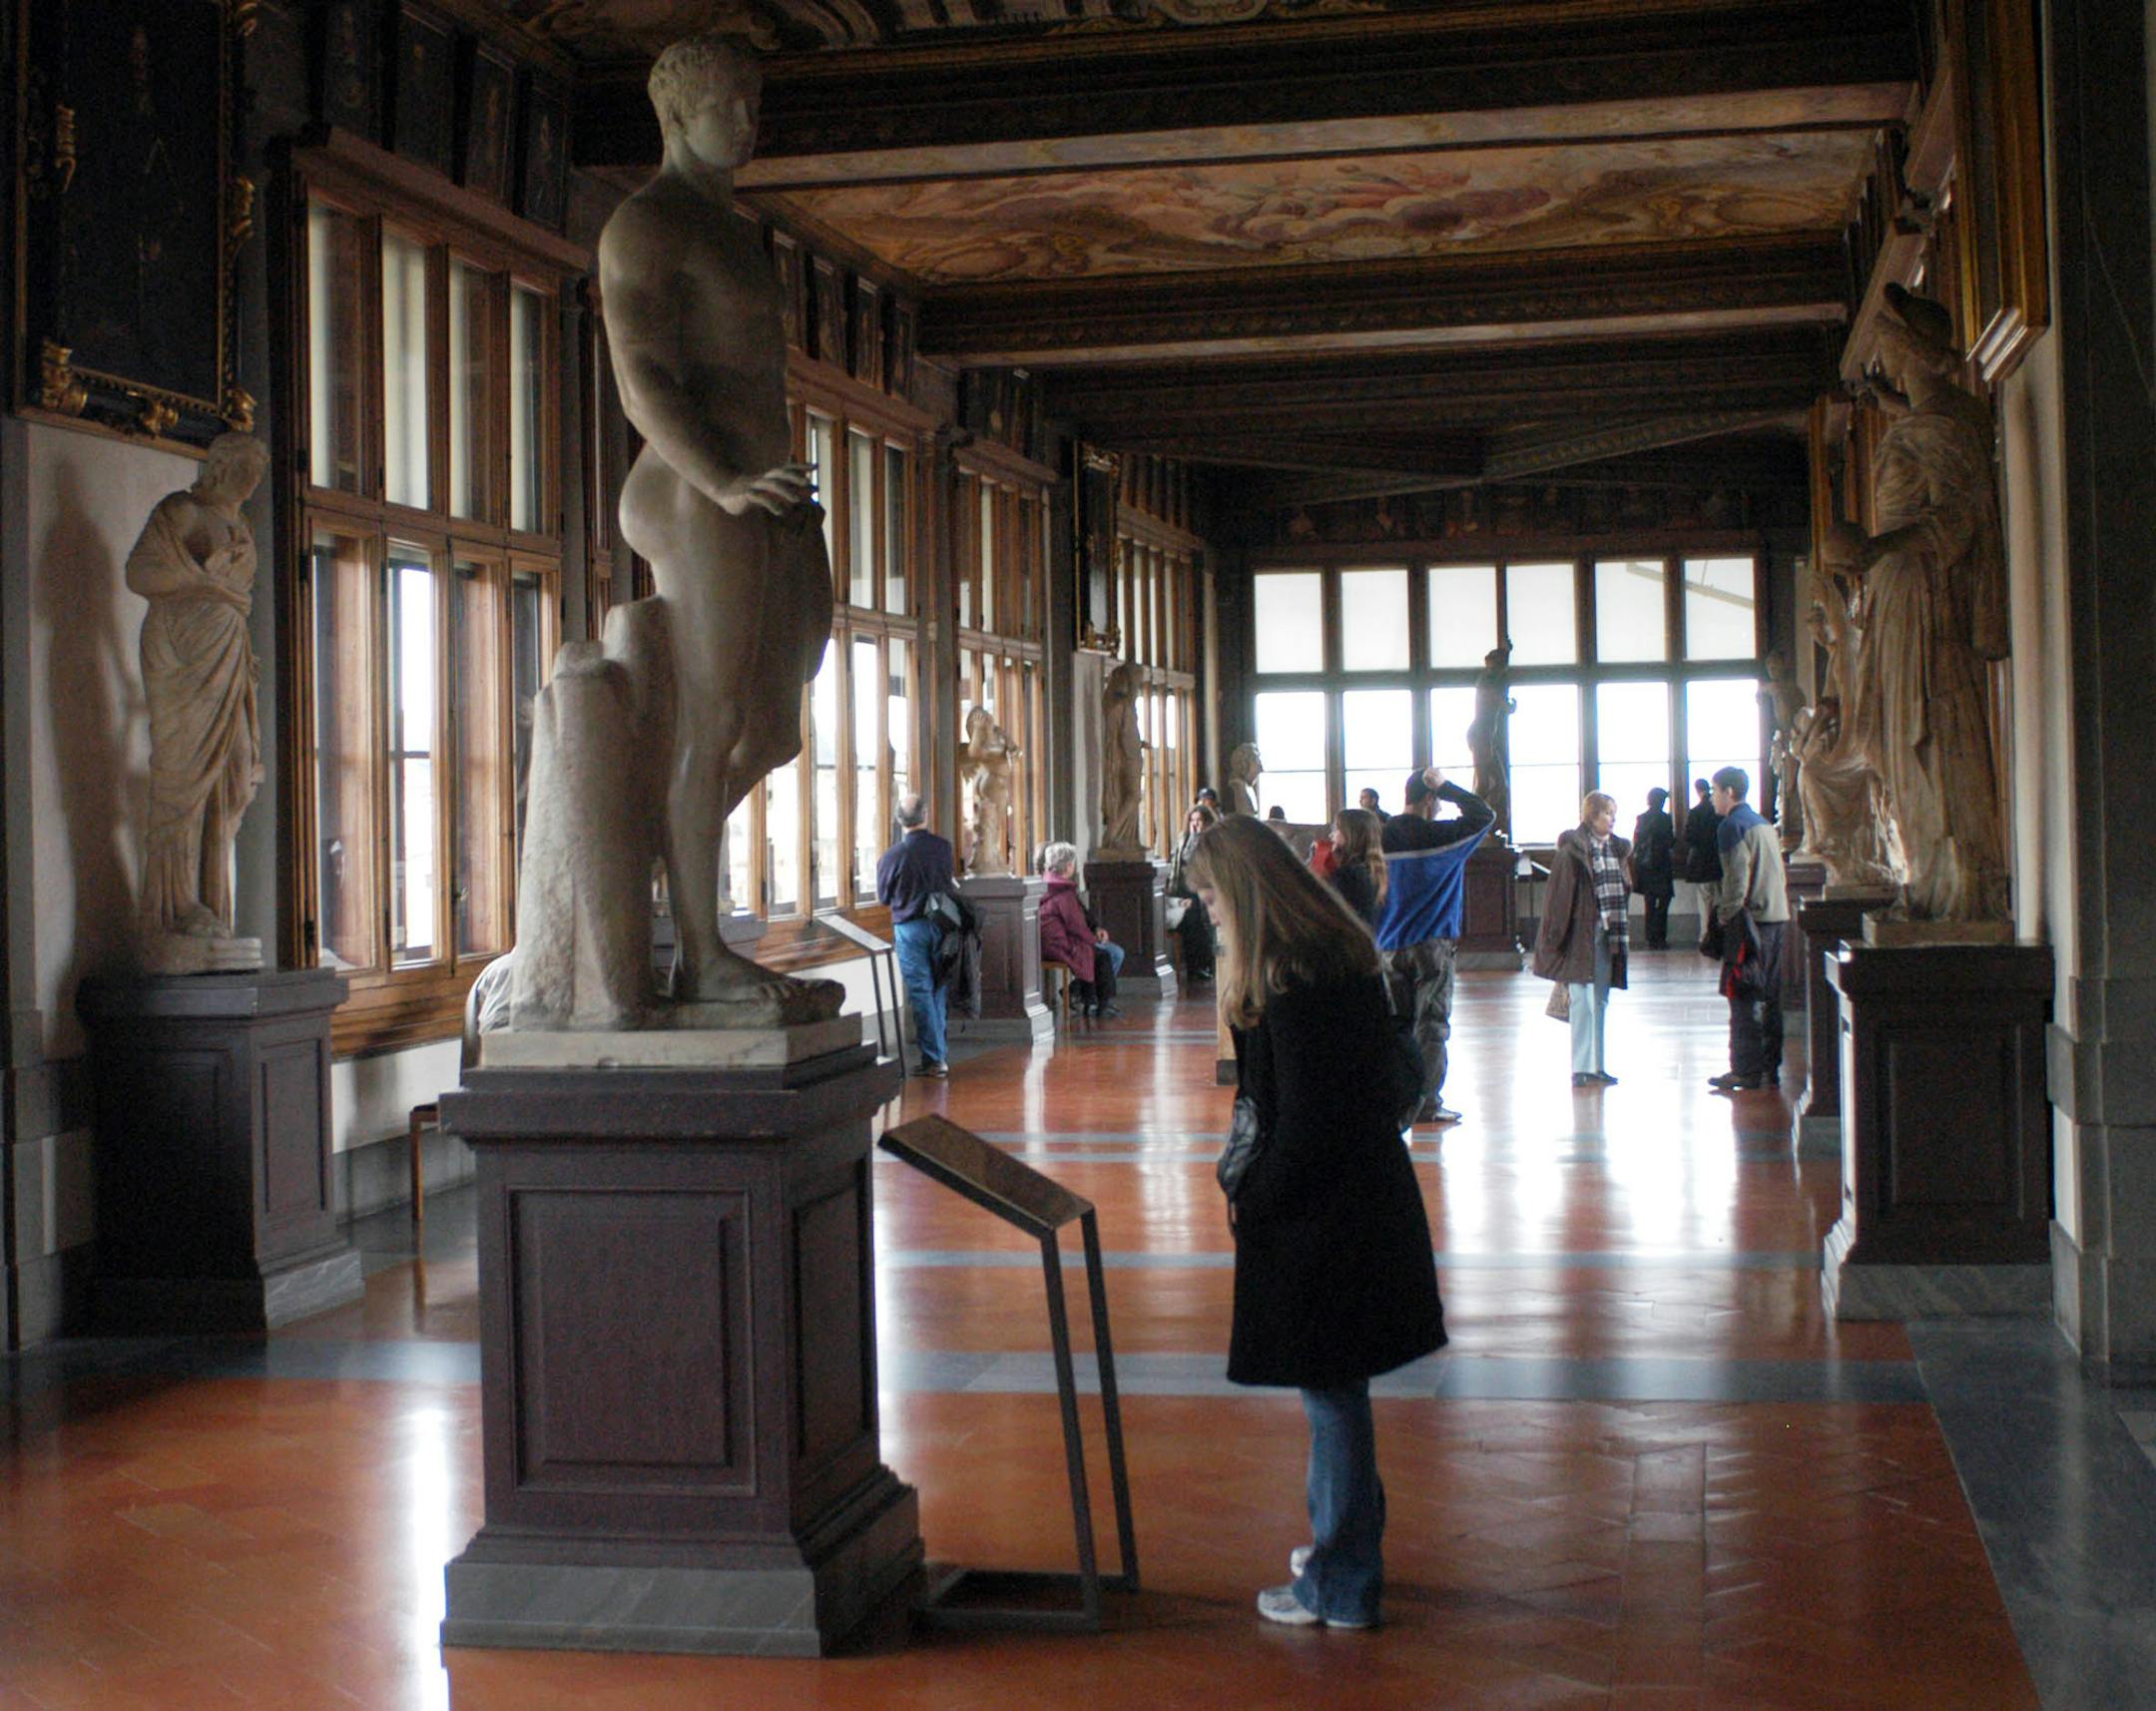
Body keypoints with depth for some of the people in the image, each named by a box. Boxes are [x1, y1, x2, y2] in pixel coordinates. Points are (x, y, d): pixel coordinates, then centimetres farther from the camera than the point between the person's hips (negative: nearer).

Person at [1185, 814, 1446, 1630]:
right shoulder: (1340, 956, 9)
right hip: (1367, 1189, 10)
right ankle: (1343, 1540, 34)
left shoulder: (1290, 983, -21)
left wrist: (1251, 1201, -9)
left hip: (1320, 1213, -10)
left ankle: (1341, 1586, 12)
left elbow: (1305, 1124, -23)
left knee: (1331, 1390, 1)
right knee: (1334, 1388, 21)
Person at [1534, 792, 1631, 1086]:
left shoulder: (1618, 851, 12)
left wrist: (1619, 935, 13)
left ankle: (1596, 1067, 17)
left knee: (1600, 1002, 11)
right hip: (1581, 937, -7)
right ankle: (1581, 1070, -4)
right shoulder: (1572, 852, -9)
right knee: (1584, 1002, -7)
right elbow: (1560, 897, -10)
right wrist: (1556, 940, -13)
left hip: (1607, 938, 7)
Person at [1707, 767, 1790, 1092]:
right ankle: (1769, 1067, 15)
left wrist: (1725, 915, -9)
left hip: (1749, 919, -9)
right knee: (1769, 996, 11)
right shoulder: (1764, 824, 18)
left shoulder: (1733, 825, -10)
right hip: (1777, 918, 9)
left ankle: (1747, 1071, -5)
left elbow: (1737, 877, -18)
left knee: (1744, 998, -5)